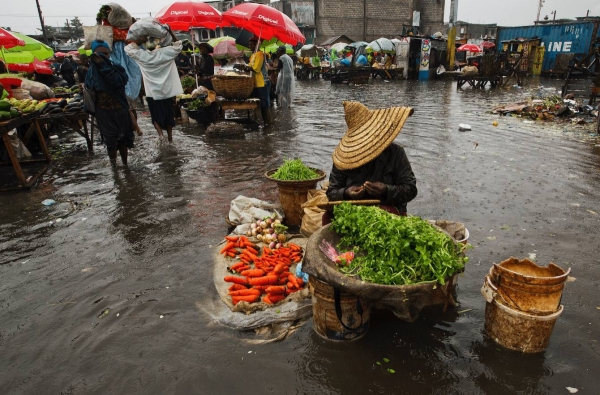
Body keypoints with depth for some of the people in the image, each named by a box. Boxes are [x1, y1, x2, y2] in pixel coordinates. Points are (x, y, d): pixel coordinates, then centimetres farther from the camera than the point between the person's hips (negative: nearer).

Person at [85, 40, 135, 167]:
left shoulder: (116, 68, -6)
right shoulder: (91, 71, 0)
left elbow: (120, 81, -28)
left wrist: (104, 65, -29)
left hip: (119, 110, -1)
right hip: (103, 112, 1)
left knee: (122, 138, 10)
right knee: (110, 141, 6)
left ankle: (125, 164, 24)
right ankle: (114, 166, 19)